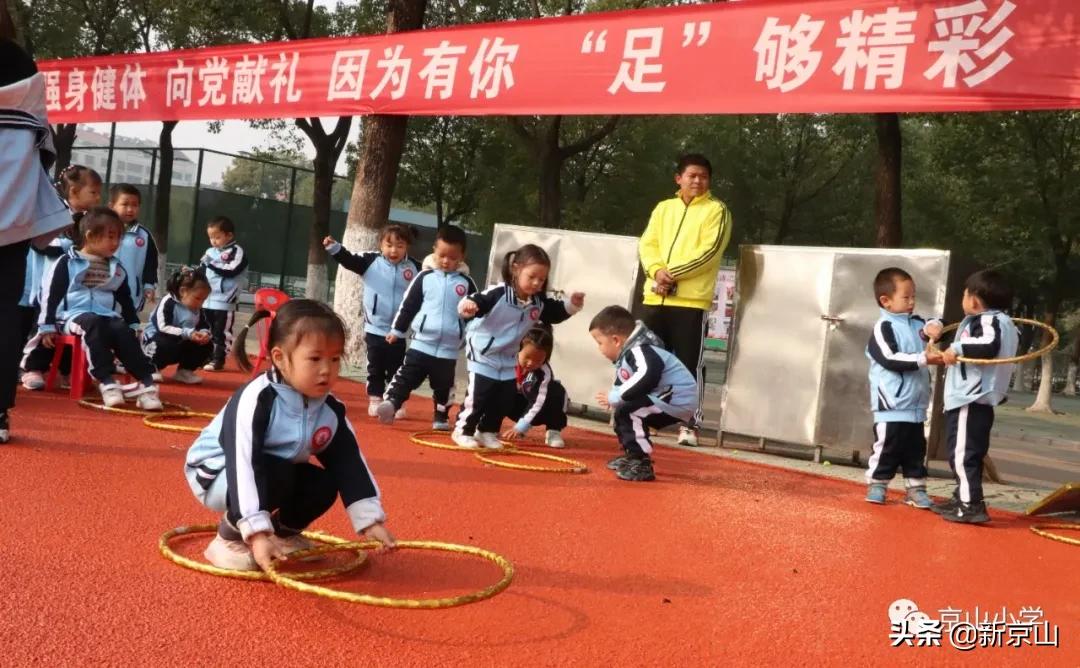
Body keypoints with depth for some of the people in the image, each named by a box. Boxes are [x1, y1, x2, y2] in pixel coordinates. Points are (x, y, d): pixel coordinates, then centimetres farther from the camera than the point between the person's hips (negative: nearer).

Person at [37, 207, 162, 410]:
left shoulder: (116, 268, 17)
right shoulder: (67, 262, 2)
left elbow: (125, 301, 23)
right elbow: (51, 295, 0)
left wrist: (134, 326, 17)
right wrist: (47, 327, -4)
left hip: (108, 317, 4)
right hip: (74, 315, -4)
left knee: (124, 331, -29)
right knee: (94, 323, -38)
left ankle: (146, 384, -37)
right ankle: (107, 383, -45)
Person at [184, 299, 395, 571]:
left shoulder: (331, 410, -12)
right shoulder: (257, 400, -33)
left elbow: (349, 464, -8)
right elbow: (243, 467, -38)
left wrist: (371, 520, -16)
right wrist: (258, 533, -44)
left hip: (279, 473, 6)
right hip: (216, 473, -6)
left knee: (325, 484, -15)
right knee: (276, 474, -33)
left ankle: (285, 532, 11)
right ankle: (229, 539, -13)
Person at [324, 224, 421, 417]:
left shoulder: (414, 268, -5)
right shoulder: (371, 261, -8)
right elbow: (348, 259, -16)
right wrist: (333, 247, -31)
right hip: (375, 328, 0)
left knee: (396, 370, 10)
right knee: (375, 369, 12)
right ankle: (375, 400, 24)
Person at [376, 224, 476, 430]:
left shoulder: (466, 283, 1)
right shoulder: (424, 278, -1)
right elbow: (407, 306, 4)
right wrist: (397, 330, 6)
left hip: (449, 348, 1)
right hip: (421, 342, -1)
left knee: (444, 386, 13)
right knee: (406, 376, -7)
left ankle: (441, 417, 26)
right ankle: (390, 403, -11)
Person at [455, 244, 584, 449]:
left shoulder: (539, 301, -6)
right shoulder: (498, 293, -26)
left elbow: (555, 314, 10)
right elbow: (478, 301, -34)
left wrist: (572, 305, -6)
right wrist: (467, 305, -57)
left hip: (509, 358, 7)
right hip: (483, 353, -6)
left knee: (505, 398, 10)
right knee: (478, 396, -7)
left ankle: (487, 432, 25)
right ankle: (463, 431, 9)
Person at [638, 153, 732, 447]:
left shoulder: (716, 210, 2)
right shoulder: (663, 208, 17)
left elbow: (709, 251, -10)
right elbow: (647, 244, 8)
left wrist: (673, 274, -16)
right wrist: (657, 270, -13)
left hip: (692, 300, -4)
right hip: (655, 297, 5)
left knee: (690, 364, -2)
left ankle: (690, 425, 5)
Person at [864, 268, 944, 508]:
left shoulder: (916, 323, 10)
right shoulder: (883, 327, -11)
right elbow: (890, 359, -20)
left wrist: (933, 327, -5)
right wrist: (923, 359, -23)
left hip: (916, 403, 7)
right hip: (892, 404, -7)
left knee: (917, 450, 12)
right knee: (887, 447, 1)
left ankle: (916, 489, 21)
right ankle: (876, 485, 14)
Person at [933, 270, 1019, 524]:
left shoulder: (988, 320, -13)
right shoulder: (1001, 321, 18)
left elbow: (989, 345, -31)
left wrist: (957, 349, -24)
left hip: (970, 400, -11)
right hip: (975, 398, 11)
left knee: (962, 452, -10)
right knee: (969, 452, 19)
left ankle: (972, 505, -9)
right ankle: (962, 499, 30)